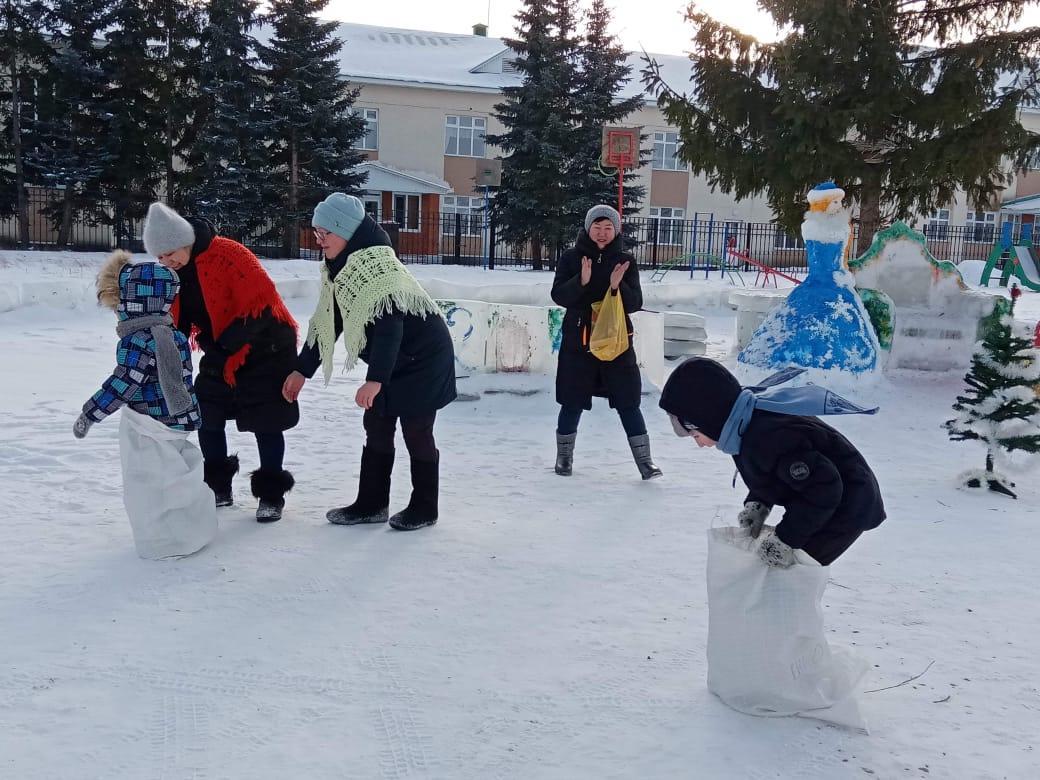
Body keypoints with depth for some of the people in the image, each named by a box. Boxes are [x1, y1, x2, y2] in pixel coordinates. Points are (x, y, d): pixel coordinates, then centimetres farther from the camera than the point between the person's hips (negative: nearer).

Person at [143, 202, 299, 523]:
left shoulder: (227, 254, -26)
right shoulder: (173, 272, -2)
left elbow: (262, 301, -30)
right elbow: (177, 321, 7)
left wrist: (225, 344, -29)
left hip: (265, 349, -7)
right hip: (220, 354, 7)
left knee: (265, 423, -2)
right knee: (206, 417, 6)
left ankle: (271, 494, 10)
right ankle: (218, 487, 22)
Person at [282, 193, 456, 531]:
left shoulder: (377, 264, -27)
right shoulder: (339, 267, 1)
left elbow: (389, 324, -36)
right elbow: (326, 322, 8)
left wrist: (375, 379, -44)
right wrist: (302, 370, 8)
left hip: (423, 358, -9)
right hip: (392, 361, 9)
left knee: (416, 431, -1)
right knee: (376, 427, 9)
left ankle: (424, 508, 12)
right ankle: (371, 504, 18)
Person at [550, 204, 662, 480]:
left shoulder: (625, 261, 2)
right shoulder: (571, 258, 0)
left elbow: (635, 303, -2)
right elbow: (559, 296, -7)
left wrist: (618, 286, -22)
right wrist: (581, 281, -25)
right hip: (577, 342, 0)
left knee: (628, 404, 0)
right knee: (572, 404, 8)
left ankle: (644, 460, 6)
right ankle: (564, 457, 25)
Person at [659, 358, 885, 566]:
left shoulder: (766, 437, -33)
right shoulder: (749, 422, -1)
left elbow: (823, 488, -31)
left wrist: (786, 537, -25)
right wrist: (757, 503, -1)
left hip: (846, 510, -10)